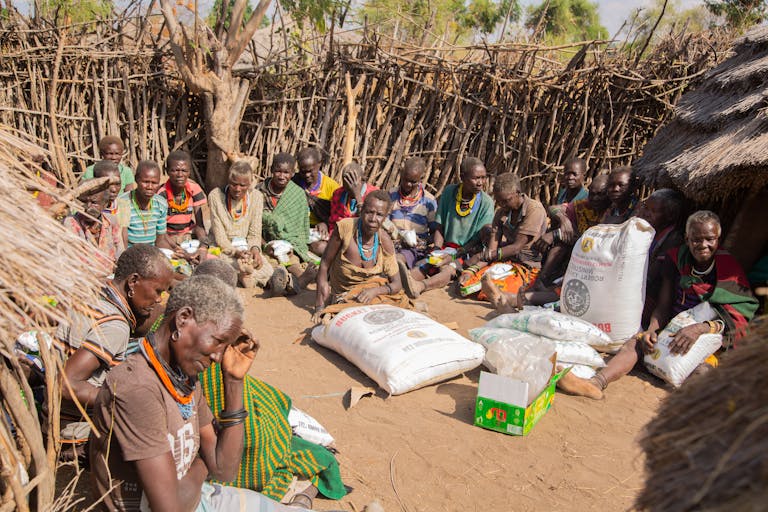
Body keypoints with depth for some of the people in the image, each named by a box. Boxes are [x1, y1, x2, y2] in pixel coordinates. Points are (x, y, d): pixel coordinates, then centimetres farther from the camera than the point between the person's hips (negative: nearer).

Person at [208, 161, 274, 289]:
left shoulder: (256, 197, 1)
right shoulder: (215, 196, -6)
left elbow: (255, 234, 1)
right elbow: (219, 236, -9)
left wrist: (255, 249, -21)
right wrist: (236, 252, -25)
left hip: (246, 248, 3)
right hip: (223, 248, -3)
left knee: (268, 271, -26)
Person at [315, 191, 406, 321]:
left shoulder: (385, 241, -12)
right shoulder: (345, 227, -21)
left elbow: (397, 284, -8)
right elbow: (325, 264, -13)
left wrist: (374, 291, -30)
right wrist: (319, 307, -14)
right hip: (344, 295, -2)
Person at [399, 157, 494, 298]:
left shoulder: (486, 202, -5)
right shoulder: (449, 192, 3)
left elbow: (480, 238, -9)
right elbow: (440, 227, 7)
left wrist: (456, 255, -21)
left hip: (469, 252, -4)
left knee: (450, 268, -35)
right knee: (426, 263, -28)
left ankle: (419, 286, -62)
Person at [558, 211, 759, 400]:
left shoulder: (729, 269, -6)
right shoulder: (676, 259, 3)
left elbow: (738, 321, -16)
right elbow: (663, 307, 3)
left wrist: (701, 328, -34)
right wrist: (652, 329, -19)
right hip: (675, 326, 0)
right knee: (638, 340, -27)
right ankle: (597, 383, -48)